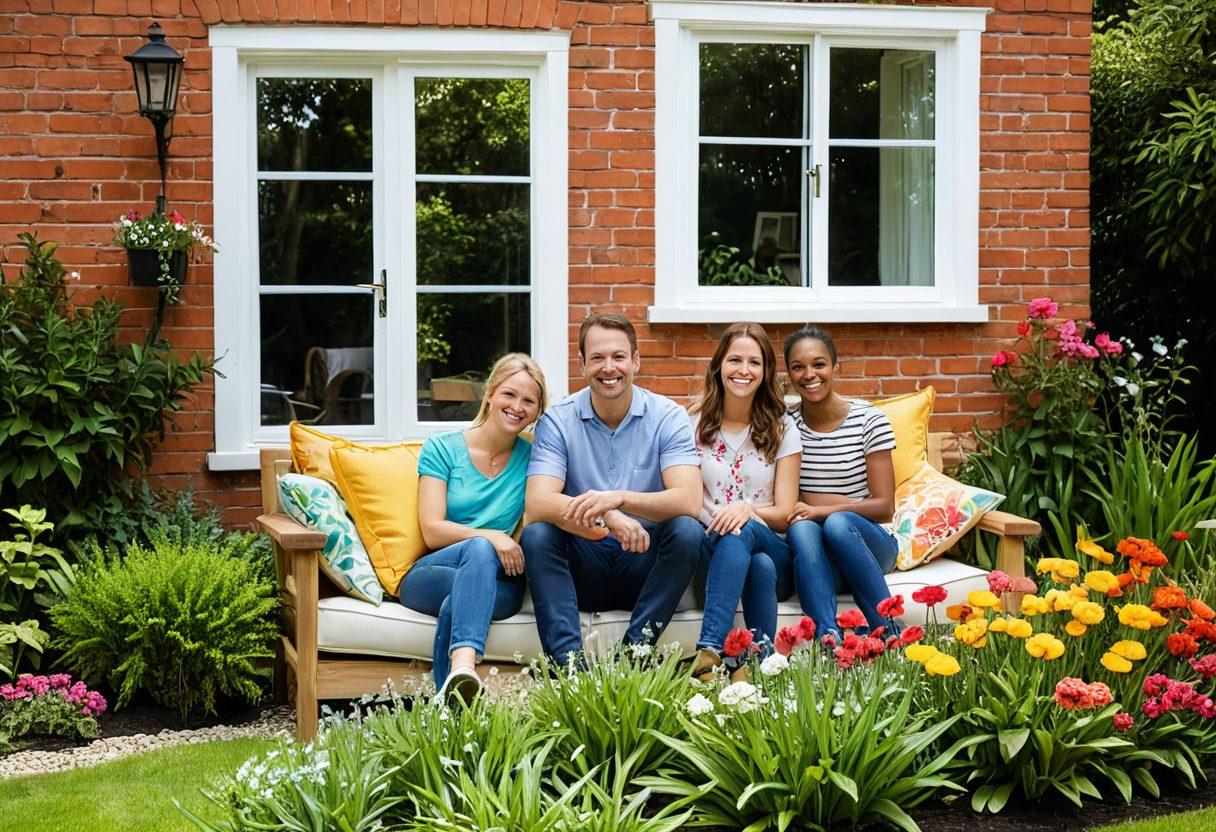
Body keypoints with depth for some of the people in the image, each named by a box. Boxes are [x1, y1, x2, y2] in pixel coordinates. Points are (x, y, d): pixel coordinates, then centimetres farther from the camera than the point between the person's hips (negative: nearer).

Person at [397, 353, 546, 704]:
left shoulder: (532, 459, 11)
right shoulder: (441, 448, 6)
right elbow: (432, 531, -3)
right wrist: (490, 537, -18)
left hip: (500, 581, 2)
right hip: (430, 574, -1)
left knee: (456, 602, -34)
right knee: (480, 549, -35)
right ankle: (463, 671, -57)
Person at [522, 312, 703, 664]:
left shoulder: (667, 417, -4)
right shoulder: (558, 421, -4)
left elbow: (688, 501, -19)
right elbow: (537, 505, -19)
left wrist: (618, 498, -36)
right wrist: (607, 518, -37)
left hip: (643, 562, 0)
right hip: (582, 569, 0)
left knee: (687, 530, -27)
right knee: (536, 534, -27)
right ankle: (568, 658, -31)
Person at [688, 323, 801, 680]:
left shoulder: (782, 429, 9)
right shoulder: (696, 424, 10)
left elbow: (785, 514, 2)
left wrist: (748, 510, -21)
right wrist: (717, 519, -20)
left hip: (773, 550, 0)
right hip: (712, 552, 0)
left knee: (742, 531, -37)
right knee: (760, 566, -37)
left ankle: (709, 652, -51)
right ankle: (762, 666, -46)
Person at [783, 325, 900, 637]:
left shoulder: (869, 420, -2)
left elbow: (885, 506, -6)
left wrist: (824, 510, -20)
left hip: (867, 545, -1)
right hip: (813, 553, 1)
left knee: (837, 524, -35)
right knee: (802, 527, -35)